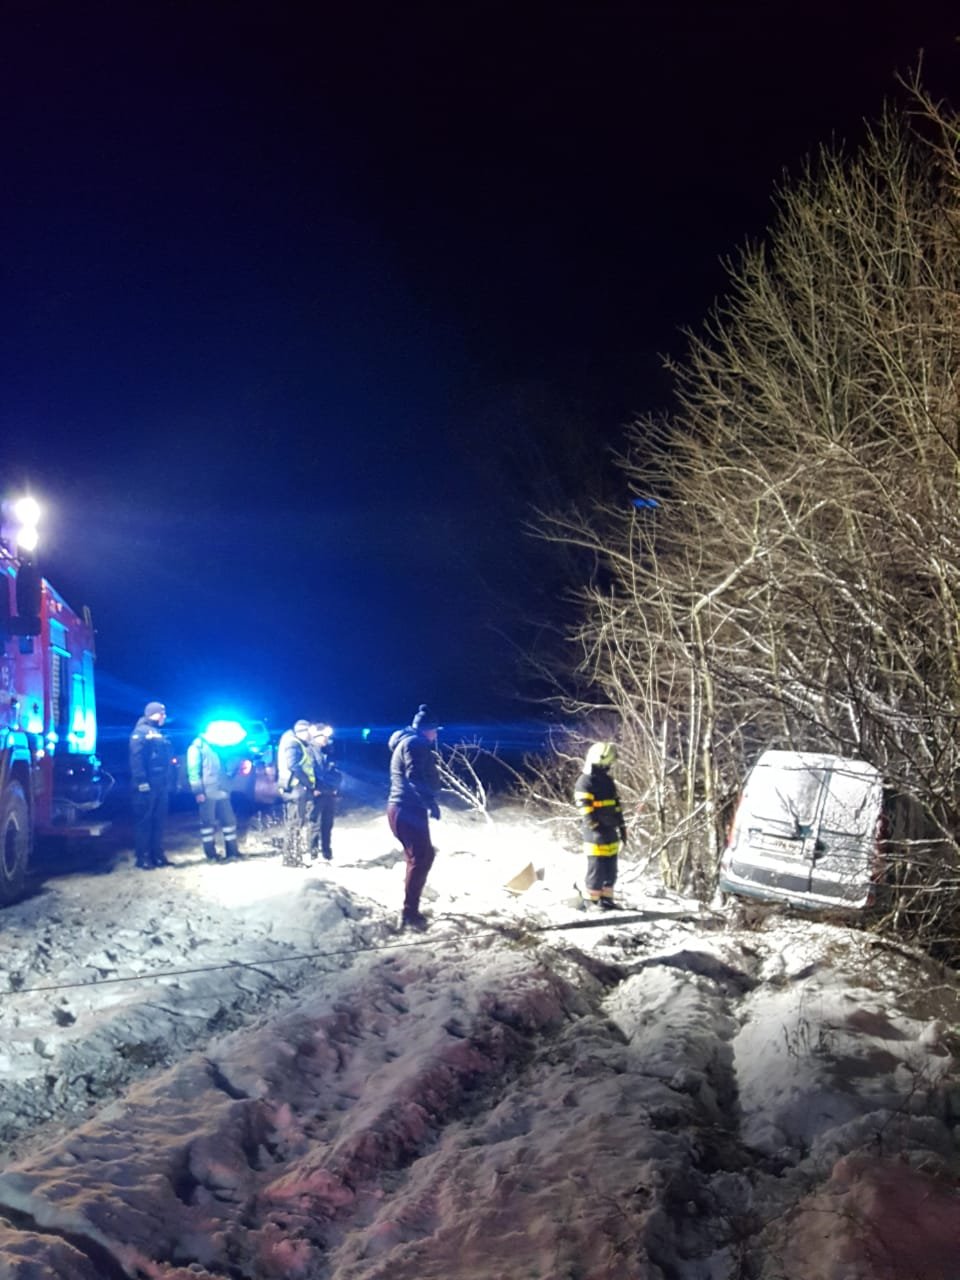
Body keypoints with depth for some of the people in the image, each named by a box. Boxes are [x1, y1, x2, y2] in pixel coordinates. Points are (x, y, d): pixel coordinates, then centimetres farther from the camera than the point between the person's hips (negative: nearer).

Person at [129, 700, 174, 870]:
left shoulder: (160, 733, 20)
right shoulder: (141, 732, -6)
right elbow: (136, 759, -15)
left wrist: (167, 781, 16)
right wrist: (141, 781, -23)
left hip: (161, 784, 8)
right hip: (147, 784, -8)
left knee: (159, 820, 10)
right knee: (144, 820, -6)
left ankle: (157, 854, 15)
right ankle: (142, 857, -4)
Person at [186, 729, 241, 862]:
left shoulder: (218, 747, 18)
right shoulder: (197, 747, -3)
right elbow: (193, 770, -9)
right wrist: (198, 791, -16)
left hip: (222, 791, 7)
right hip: (207, 793, -7)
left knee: (229, 820, 7)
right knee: (208, 822, -1)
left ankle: (232, 851, 15)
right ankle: (211, 855, 4)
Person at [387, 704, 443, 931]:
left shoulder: (407, 742, 23)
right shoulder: (414, 743, -11)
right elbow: (416, 777, -24)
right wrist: (431, 802, -22)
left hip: (404, 807, 11)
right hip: (408, 809, -11)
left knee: (422, 856, 19)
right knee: (420, 859, -9)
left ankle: (411, 909, 26)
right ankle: (409, 913, -9)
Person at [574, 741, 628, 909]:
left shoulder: (607, 780, 15)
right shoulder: (585, 782, -12)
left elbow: (616, 806, 21)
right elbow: (585, 810, -17)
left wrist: (622, 828, 18)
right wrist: (596, 829, -21)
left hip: (610, 832, 8)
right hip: (597, 834, -8)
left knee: (610, 869, 12)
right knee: (597, 869, -4)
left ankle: (607, 899, 22)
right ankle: (593, 901, 5)